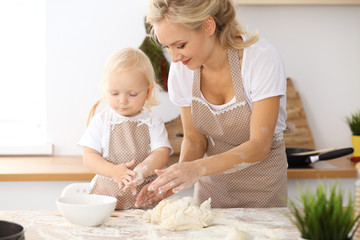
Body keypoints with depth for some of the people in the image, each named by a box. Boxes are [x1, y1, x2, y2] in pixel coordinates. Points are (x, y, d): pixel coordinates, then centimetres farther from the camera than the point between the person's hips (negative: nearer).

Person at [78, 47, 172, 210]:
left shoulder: (153, 122, 6)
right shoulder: (101, 121, 6)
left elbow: (162, 153, -4)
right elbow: (88, 156, 0)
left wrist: (141, 171, -24)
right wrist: (114, 171, -18)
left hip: (144, 197, 0)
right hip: (105, 195, 0)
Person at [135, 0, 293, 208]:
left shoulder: (262, 58, -24)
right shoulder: (181, 68, -11)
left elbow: (259, 146, -24)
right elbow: (194, 138, -1)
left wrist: (198, 167, -36)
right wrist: (176, 176, -21)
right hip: (212, 182, 3)